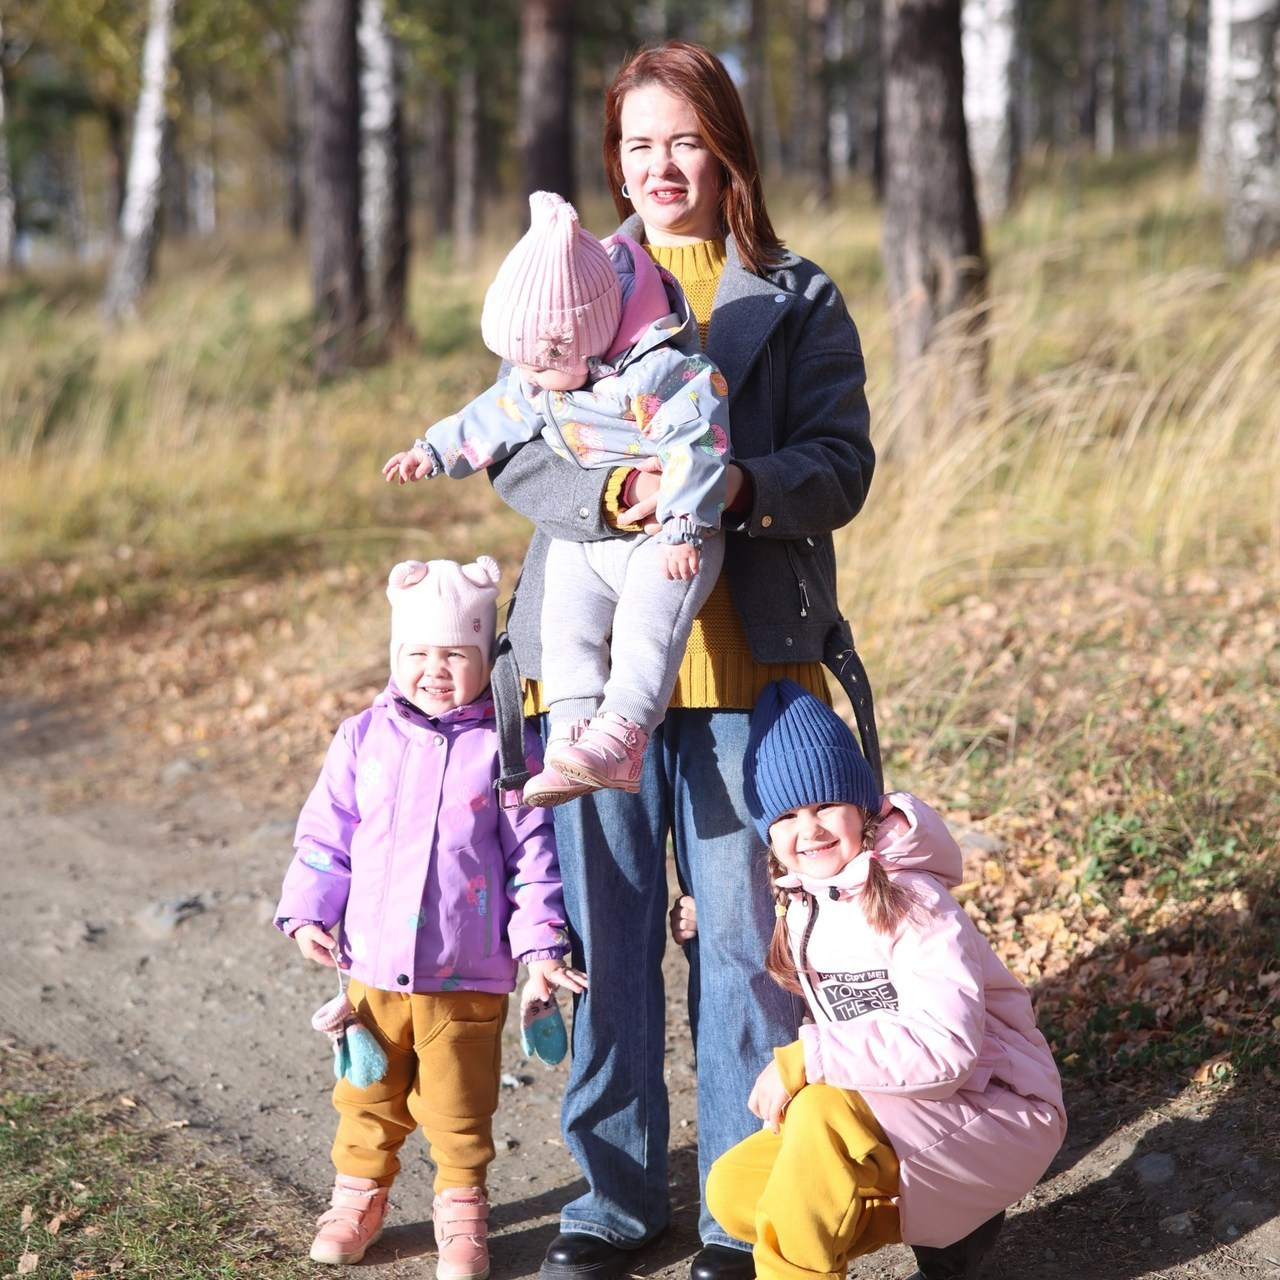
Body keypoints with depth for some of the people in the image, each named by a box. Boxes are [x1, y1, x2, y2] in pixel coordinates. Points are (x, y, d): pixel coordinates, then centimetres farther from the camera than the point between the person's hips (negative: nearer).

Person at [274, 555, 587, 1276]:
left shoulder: (507, 747, -6)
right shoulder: (364, 739, 2)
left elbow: (533, 851, -4)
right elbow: (325, 834, 9)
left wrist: (540, 945, -6)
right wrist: (308, 913, 2)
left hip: (469, 977, -3)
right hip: (372, 967, 3)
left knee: (460, 1104, 6)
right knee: (368, 1096, 15)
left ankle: (462, 1214, 22)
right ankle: (359, 1197, 32)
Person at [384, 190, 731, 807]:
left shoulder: (658, 374, -22)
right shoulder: (539, 384, 3)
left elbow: (695, 449, -24)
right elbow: (497, 415, 18)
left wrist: (682, 531, -27)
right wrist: (435, 451, 24)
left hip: (662, 535, -7)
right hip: (581, 537, 7)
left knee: (646, 622, -23)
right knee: (567, 624, -6)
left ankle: (619, 736, -28)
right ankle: (570, 738, -7)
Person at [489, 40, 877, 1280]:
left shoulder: (796, 298, 8)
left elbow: (842, 461, -1)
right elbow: (512, 449, 2)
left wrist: (741, 485, -22)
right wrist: (608, 491, -19)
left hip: (739, 661, -1)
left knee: (742, 931, 2)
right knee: (604, 931, 6)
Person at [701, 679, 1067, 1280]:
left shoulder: (914, 905, -21)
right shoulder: (801, 908, 3)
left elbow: (946, 1048, -32)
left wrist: (803, 1061, -32)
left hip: (1000, 1116, -8)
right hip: (894, 1112, 9)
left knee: (826, 1111, -33)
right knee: (733, 1191, -4)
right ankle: (940, 1218, 4)